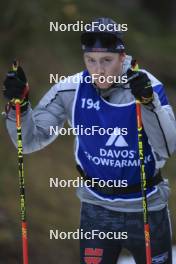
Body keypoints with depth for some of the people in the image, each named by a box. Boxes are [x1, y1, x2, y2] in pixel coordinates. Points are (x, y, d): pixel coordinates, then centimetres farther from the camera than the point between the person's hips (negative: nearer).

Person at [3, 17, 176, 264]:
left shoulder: (146, 85, -15)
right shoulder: (71, 90, -11)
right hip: (97, 208, 1)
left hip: (146, 207, -1)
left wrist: (149, 102, -36)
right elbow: (31, 141, -8)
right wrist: (18, 104, -25)